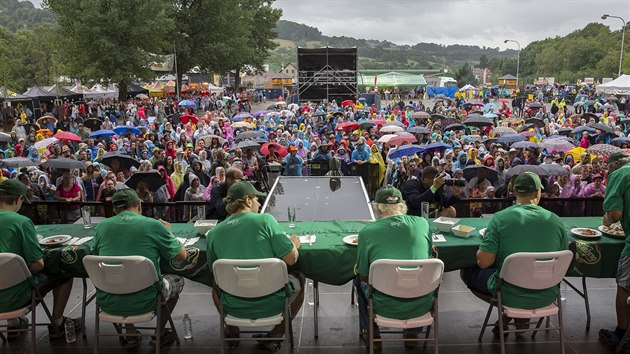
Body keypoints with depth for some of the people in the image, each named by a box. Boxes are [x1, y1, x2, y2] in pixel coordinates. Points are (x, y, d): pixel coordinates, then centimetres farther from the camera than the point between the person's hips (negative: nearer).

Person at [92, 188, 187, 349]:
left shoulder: (102, 226, 0)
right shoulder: (153, 225, -9)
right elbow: (182, 255, 0)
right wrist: (168, 232, 17)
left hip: (107, 303, 3)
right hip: (143, 303, -3)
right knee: (177, 281, 26)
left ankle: (130, 336, 34)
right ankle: (159, 334, 31)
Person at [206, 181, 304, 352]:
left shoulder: (213, 232, -2)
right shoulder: (265, 220, -12)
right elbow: (291, 259, -12)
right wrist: (295, 244, 10)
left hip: (234, 307, 4)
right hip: (270, 305, -3)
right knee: (299, 278, 26)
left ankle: (232, 330, 34)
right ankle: (275, 337, 21)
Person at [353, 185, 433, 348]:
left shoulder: (367, 232, -10)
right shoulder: (422, 223, -3)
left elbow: (363, 275, 2)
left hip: (387, 308, -2)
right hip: (422, 306, 3)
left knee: (359, 280, 27)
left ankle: (370, 334, 35)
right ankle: (412, 332, 41)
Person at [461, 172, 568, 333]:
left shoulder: (500, 218, -15)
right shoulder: (556, 220, -7)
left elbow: (483, 262, -15)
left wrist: (487, 239, 5)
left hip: (511, 297, -3)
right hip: (546, 297, 3)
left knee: (467, 272, 19)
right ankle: (523, 317, 18)